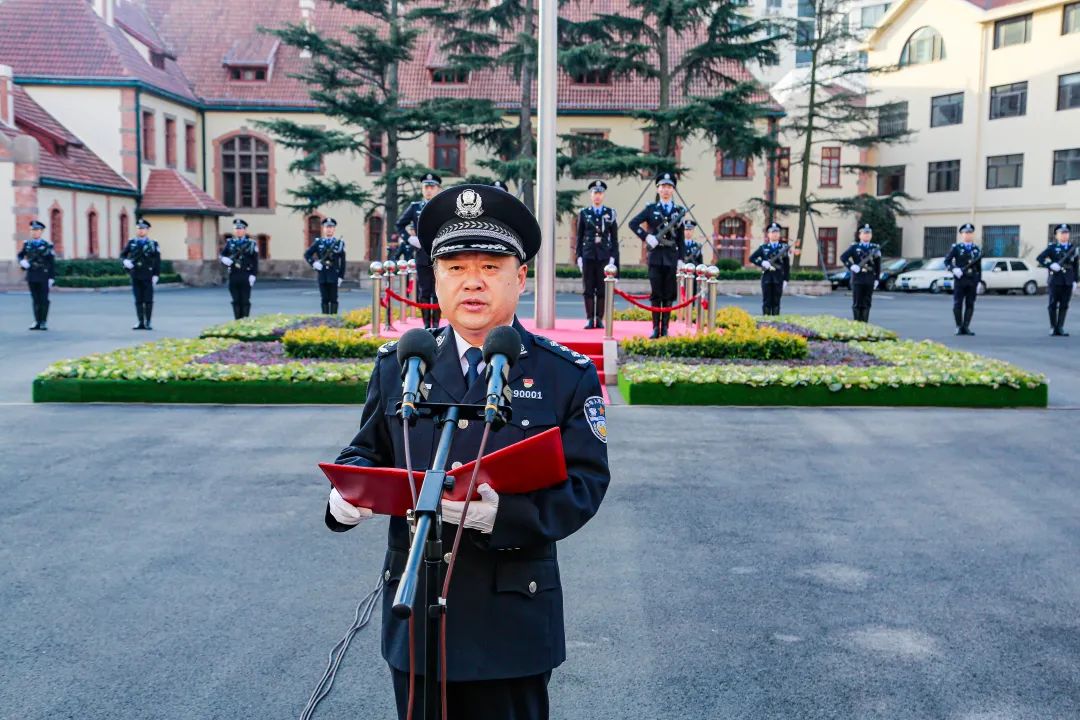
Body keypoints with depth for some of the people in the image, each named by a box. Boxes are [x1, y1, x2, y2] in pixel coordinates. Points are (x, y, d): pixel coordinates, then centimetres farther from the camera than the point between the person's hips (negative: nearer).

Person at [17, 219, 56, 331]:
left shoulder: (47, 245, -3)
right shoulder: (27, 244, 8)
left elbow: (52, 263, -3)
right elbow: (20, 255, 19)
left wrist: (52, 277, -8)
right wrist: (22, 261, -5)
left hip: (43, 276, -4)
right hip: (31, 276, 4)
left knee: (44, 299, -1)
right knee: (35, 299, 6)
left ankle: (43, 322, 5)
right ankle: (37, 322, 11)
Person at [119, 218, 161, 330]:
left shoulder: (153, 244, 2)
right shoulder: (131, 243, 10)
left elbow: (157, 261, 0)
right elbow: (122, 254, 16)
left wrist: (156, 275, -8)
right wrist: (125, 260, -7)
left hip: (147, 276, -3)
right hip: (135, 276, 3)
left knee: (148, 300, 0)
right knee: (138, 300, 5)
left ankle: (148, 323, 6)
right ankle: (141, 323, 9)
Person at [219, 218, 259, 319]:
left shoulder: (251, 244, 4)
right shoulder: (229, 243, 13)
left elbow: (255, 262, -1)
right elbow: (222, 255, 13)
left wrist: (253, 275, -10)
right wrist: (225, 260, -11)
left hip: (246, 276, -3)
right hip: (233, 276, 3)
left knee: (245, 301, 0)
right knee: (236, 301, 6)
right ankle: (237, 321, 12)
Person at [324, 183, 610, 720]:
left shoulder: (568, 376, -5)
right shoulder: (396, 365, 4)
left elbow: (584, 483, -10)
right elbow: (366, 451, 11)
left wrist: (501, 512, -27)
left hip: (513, 621, -2)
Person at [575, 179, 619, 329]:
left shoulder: (610, 213, 7)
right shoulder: (583, 213, 8)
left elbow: (614, 237, 6)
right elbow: (579, 237, 9)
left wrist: (613, 257, -2)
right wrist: (578, 256, 2)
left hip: (604, 256, 0)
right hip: (588, 255, 0)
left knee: (602, 289, 1)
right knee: (588, 289, 1)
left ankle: (599, 319, 6)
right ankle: (590, 319, 5)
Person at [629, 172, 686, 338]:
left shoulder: (679, 211, 9)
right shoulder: (651, 209, 6)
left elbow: (681, 238, 8)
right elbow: (633, 223, 0)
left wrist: (681, 258, 2)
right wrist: (646, 237, -11)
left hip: (671, 257, 1)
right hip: (655, 256, -1)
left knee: (669, 294, 2)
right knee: (655, 293, 1)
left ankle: (665, 328, 7)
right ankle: (655, 328, 4)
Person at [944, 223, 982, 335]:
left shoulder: (977, 249, 11)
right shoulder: (956, 248, 3)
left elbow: (979, 267, 13)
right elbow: (947, 261, 1)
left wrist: (979, 282, 8)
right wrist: (953, 269, -17)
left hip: (972, 281, 3)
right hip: (960, 280, -3)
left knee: (970, 305, 2)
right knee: (957, 304, -2)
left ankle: (966, 327, 8)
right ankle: (959, 327, 6)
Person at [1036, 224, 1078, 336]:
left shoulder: (1074, 249, 10)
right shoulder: (1052, 248, 1)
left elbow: (1076, 266, 12)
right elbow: (1039, 258, -5)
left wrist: (1075, 281, 7)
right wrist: (1050, 265, -18)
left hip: (1068, 282, 3)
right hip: (1055, 281, -3)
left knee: (1064, 306, 2)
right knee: (1053, 305, 0)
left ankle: (1060, 328, 6)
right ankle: (1053, 327, 9)